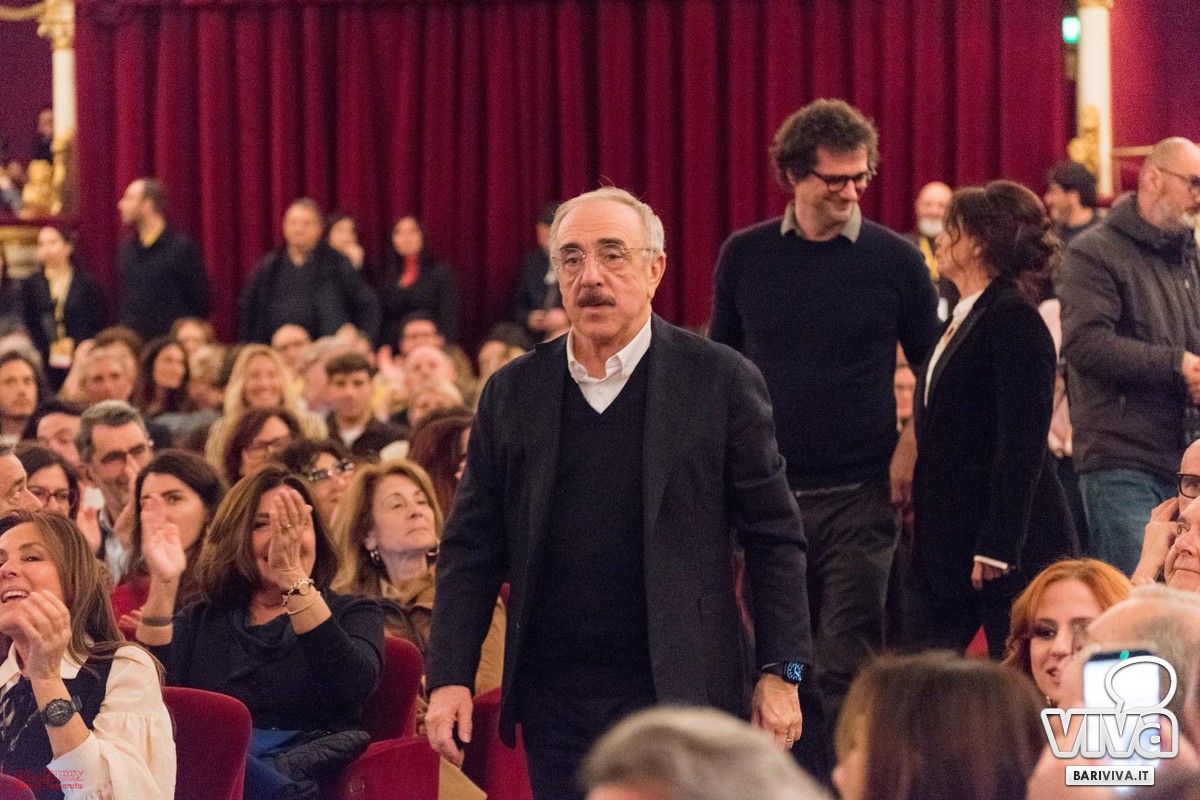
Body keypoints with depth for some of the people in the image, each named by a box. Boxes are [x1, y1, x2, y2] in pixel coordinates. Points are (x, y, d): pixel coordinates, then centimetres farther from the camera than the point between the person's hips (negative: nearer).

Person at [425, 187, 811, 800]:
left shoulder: (720, 381, -1)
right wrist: (449, 677, 1)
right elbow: (472, 547, 9)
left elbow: (775, 537, 0)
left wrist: (781, 672, -5)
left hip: (682, 694, -3)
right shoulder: (512, 394, 8)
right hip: (554, 699, 3)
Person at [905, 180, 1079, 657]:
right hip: (947, 546, 9)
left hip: (1012, 550, -9)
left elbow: (1022, 445, -19)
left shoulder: (1015, 321, -13)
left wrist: (996, 548, -21)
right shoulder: (963, 320, 16)